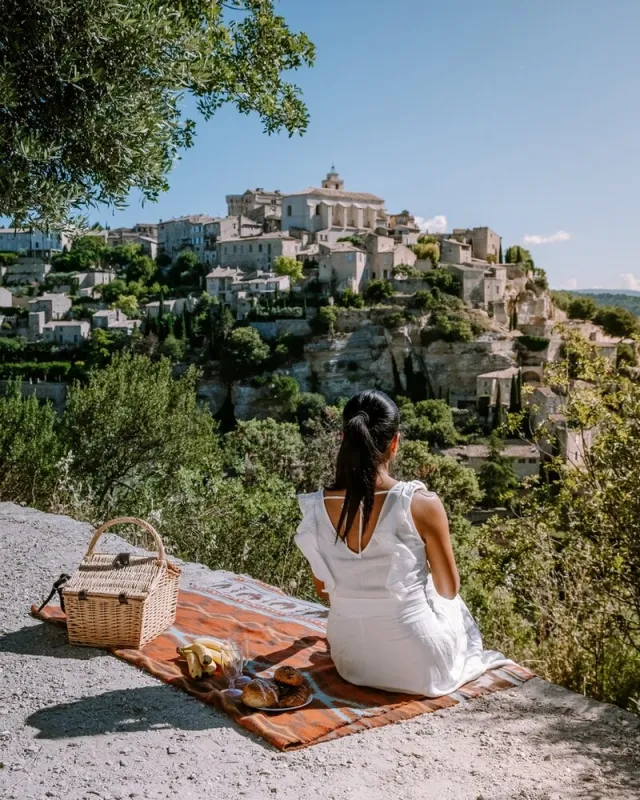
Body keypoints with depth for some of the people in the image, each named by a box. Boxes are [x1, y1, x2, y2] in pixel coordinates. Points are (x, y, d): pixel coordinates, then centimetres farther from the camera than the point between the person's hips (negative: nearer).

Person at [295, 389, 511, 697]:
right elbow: (448, 589, -7)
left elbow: (324, 589, 4)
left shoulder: (318, 507, -11)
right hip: (416, 664, -3)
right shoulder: (422, 504, -22)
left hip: (350, 661, 4)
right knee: (454, 608, 32)